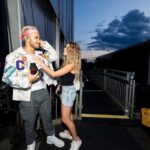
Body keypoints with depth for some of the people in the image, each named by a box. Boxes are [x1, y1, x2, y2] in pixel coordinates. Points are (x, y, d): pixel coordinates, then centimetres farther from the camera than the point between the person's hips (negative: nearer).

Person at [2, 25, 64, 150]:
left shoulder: (40, 54, 6)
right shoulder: (14, 56, -11)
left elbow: (54, 56, 10)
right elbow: (7, 78, -15)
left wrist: (45, 45, 1)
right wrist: (28, 81, -27)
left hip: (43, 92, 5)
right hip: (28, 96, -4)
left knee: (47, 117, 21)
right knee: (30, 122, 17)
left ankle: (51, 137, 47)